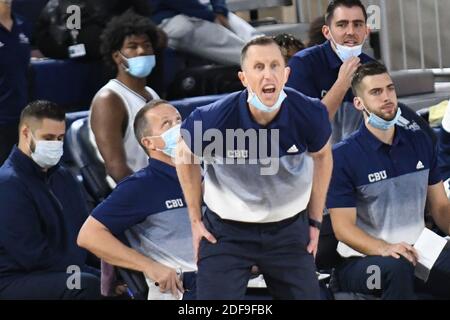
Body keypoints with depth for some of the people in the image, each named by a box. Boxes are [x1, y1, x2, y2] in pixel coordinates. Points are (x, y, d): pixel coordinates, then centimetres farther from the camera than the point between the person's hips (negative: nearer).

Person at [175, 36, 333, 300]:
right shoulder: (213, 120, -23)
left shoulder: (310, 115, -17)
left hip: (289, 229, 2)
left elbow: (321, 156, 6)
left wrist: (315, 221, 9)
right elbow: (185, 157, 0)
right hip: (225, 232, -2)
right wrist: (196, 220, 4)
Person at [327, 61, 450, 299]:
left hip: (417, 253, 4)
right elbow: (343, 227, -10)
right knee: (396, 267, -37)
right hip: (362, 260, -4)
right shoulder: (343, 156, -6)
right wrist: (384, 249, -29)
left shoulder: (420, 142, 11)